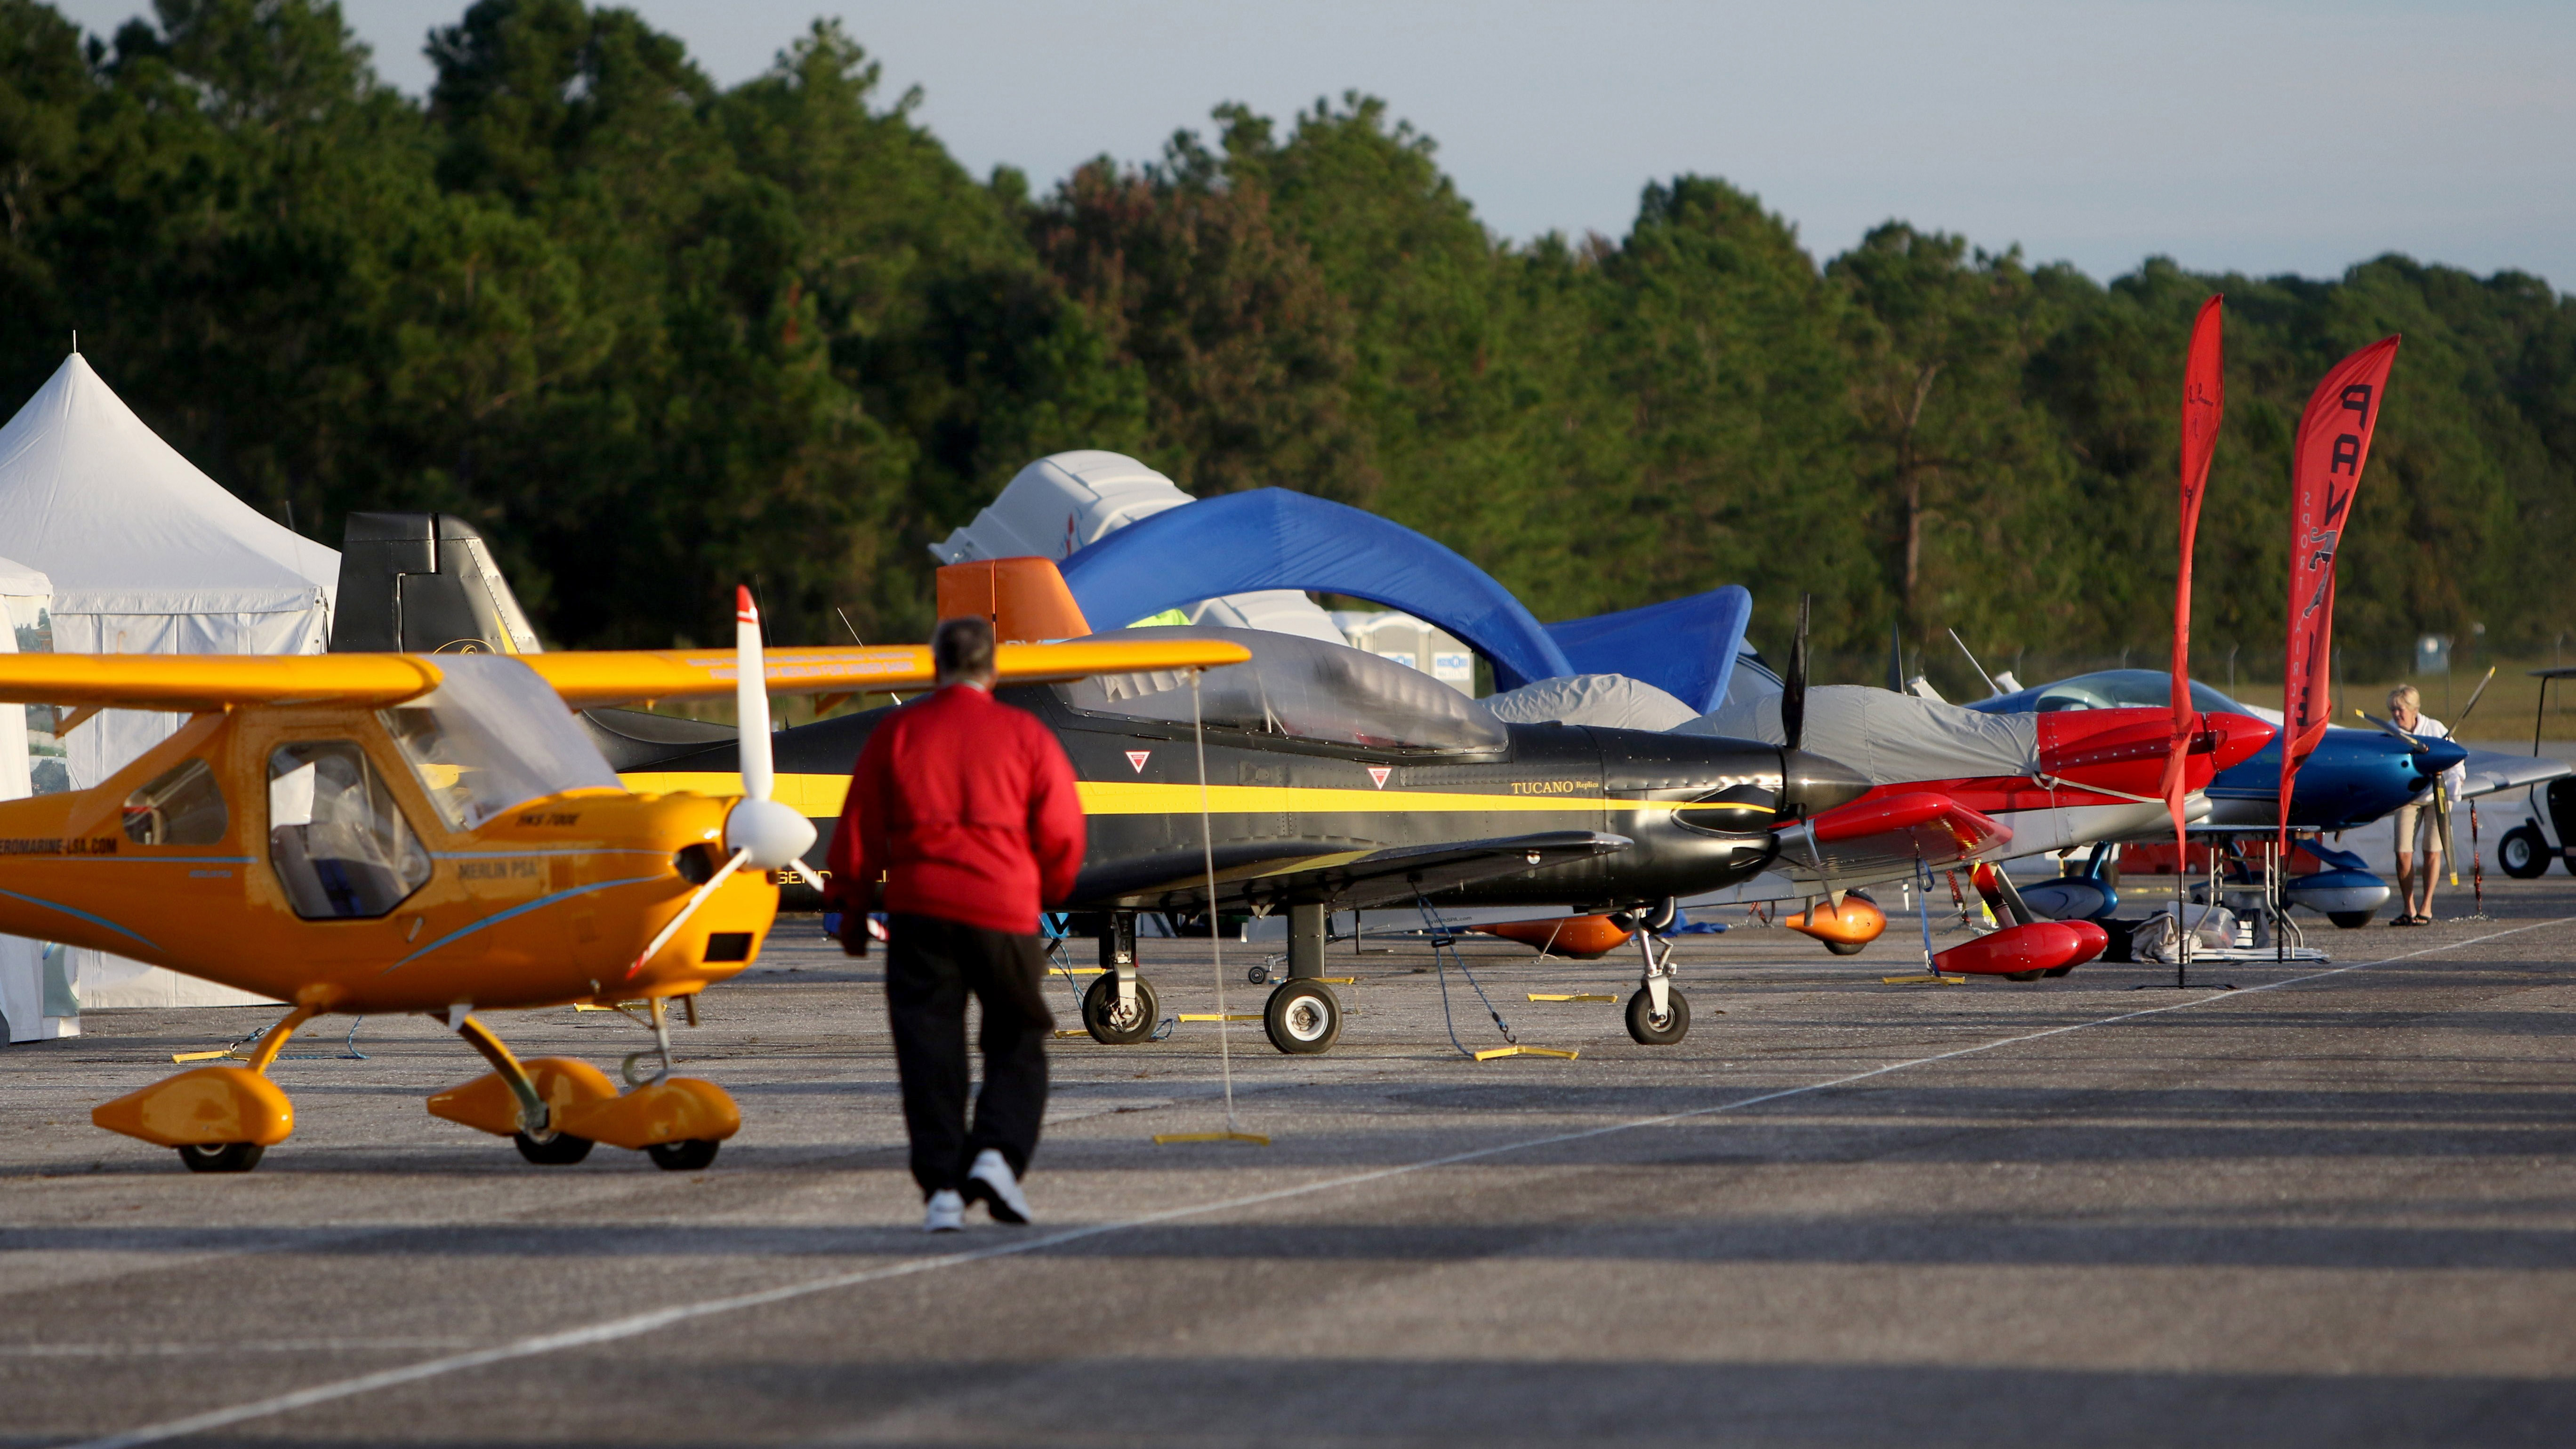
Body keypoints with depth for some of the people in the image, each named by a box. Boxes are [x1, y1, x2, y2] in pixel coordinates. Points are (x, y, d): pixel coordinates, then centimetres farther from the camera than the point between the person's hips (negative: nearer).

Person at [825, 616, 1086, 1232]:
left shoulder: (897, 733, 4)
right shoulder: (1027, 735, 1)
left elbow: (860, 828, 7)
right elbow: (1063, 834, 3)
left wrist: (851, 910, 18)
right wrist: (1049, 897, 21)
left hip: (919, 908, 1)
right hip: (1005, 910, -1)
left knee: (929, 1045, 3)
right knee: (1018, 1043, 11)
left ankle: (942, 1187, -2)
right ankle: (998, 1153, -9)